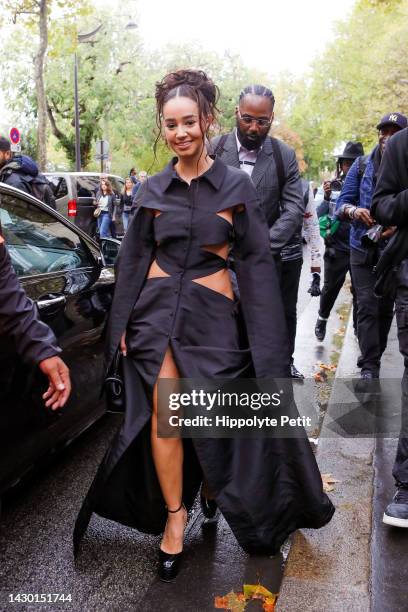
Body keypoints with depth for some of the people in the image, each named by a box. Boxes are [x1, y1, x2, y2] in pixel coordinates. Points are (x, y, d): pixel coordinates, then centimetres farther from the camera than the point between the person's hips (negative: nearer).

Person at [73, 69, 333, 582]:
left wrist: (264, 342, -7)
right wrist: (123, 324, 6)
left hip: (214, 313, -1)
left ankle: (214, 486, 39)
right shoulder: (153, 188, 6)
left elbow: (256, 262, -2)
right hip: (157, 308, 2)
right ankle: (174, 514, 18)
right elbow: (133, 259, 10)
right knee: (164, 413, 0)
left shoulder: (235, 185, 0)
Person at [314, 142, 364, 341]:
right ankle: (322, 319, 31)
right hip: (337, 248, 0)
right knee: (331, 287, 7)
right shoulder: (333, 185, 3)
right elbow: (320, 216, 1)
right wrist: (326, 197, -15)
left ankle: (359, 328, 18)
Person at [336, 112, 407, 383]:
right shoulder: (362, 166, 2)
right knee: (367, 307, -6)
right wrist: (354, 211, -21)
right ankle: (370, 367, -3)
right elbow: (342, 203, 2)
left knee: (386, 307, 12)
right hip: (363, 248, 0)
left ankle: (372, 358, 31)